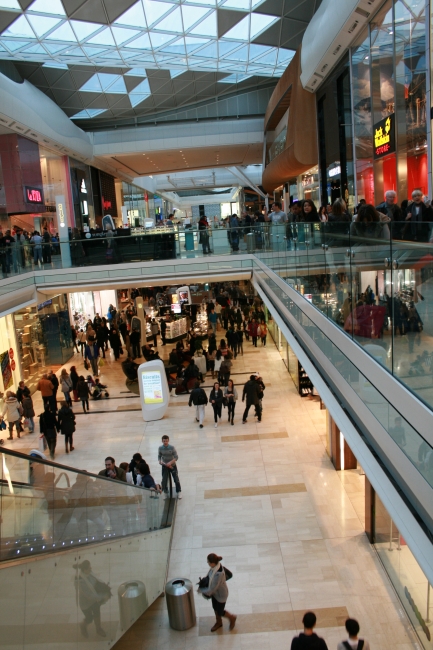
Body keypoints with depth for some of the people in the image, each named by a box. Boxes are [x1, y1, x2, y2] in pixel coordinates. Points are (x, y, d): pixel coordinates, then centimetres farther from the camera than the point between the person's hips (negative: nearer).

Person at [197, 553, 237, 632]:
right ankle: (218, 623, 54)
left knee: (220, 612, 18)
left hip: (220, 594, -7)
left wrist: (200, 590, -17)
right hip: (215, 592, 7)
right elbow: (209, 576, 4)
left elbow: (211, 589, -32)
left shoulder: (218, 574, -44)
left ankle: (232, 618, 46)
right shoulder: (216, 565, -20)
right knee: (215, 608, 28)